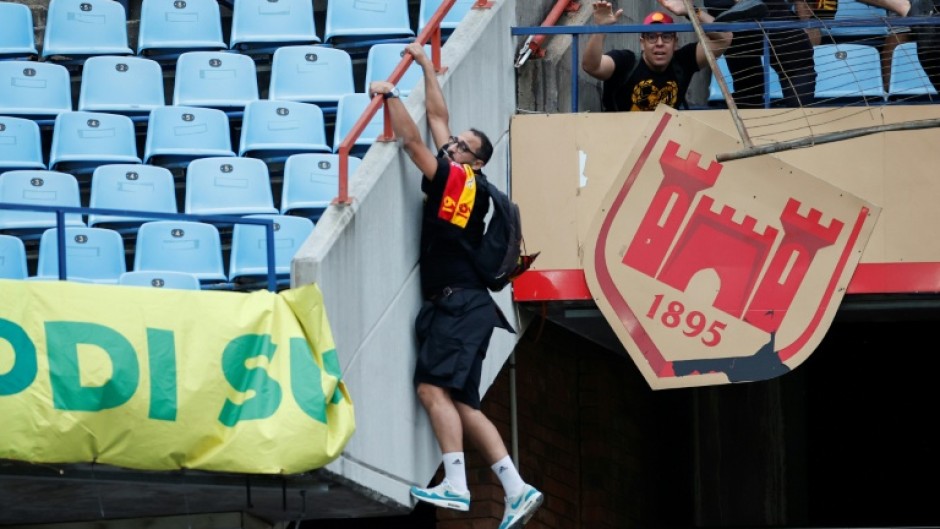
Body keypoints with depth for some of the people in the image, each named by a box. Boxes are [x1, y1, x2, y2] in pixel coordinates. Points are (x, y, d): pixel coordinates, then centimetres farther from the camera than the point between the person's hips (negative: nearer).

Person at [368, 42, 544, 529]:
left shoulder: (458, 180, -4)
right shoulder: (461, 187, 17)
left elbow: (410, 139, -10)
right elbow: (438, 116, 26)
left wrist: (389, 94, 1)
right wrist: (425, 65, 31)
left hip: (460, 304, -9)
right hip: (456, 306, 9)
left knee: (433, 388, -19)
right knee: (460, 403, 4)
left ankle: (455, 485, -28)